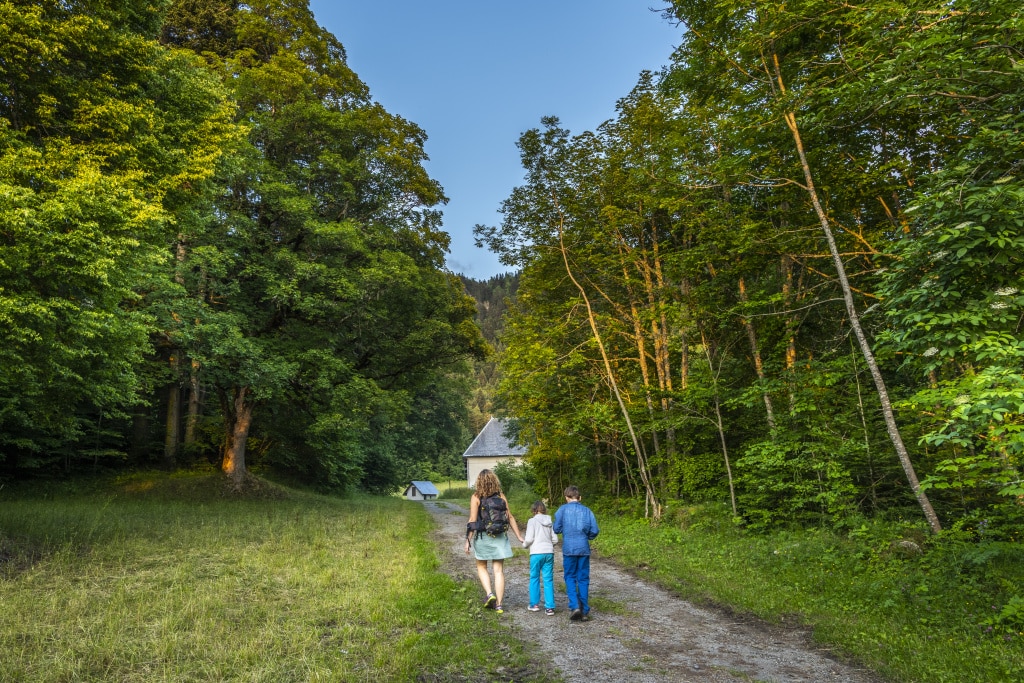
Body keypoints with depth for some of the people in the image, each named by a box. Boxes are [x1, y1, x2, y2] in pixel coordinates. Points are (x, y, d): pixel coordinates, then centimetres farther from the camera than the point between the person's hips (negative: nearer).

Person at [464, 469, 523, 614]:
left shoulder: (476, 497, -7)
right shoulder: (501, 496, 1)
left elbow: (472, 521, -11)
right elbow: (510, 517, 3)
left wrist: (467, 540, -7)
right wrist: (519, 536, 10)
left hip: (482, 537, -2)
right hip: (499, 537, 2)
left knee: (481, 567, 17)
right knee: (499, 570, 7)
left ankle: (489, 594, -1)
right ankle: (499, 604, 6)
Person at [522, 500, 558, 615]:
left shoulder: (532, 521, -7)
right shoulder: (550, 521, 6)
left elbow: (529, 539, -10)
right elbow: (555, 540, 7)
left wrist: (524, 544, 10)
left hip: (536, 553, -3)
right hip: (549, 553, 4)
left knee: (534, 578, 12)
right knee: (548, 580, 6)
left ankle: (534, 604, 20)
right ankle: (549, 607, 4)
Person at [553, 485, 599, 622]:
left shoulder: (562, 509, -3)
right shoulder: (587, 510, 3)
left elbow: (556, 529, -2)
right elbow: (594, 531, 0)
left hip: (569, 549, -2)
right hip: (584, 548, 2)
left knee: (570, 577, 8)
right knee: (583, 579, 9)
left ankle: (574, 606, -9)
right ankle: (584, 611, 11)